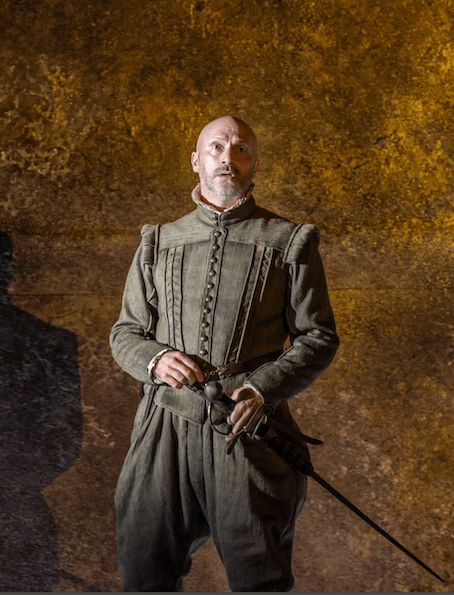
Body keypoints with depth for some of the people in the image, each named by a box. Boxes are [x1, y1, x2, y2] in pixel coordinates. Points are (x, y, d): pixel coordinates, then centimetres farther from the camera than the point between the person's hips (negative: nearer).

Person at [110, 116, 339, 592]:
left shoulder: (289, 243, 5)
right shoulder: (159, 244, 12)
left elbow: (319, 337, 3)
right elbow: (125, 333, 15)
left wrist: (263, 390, -13)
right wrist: (155, 359, -8)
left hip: (246, 432, -2)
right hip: (167, 427, 2)